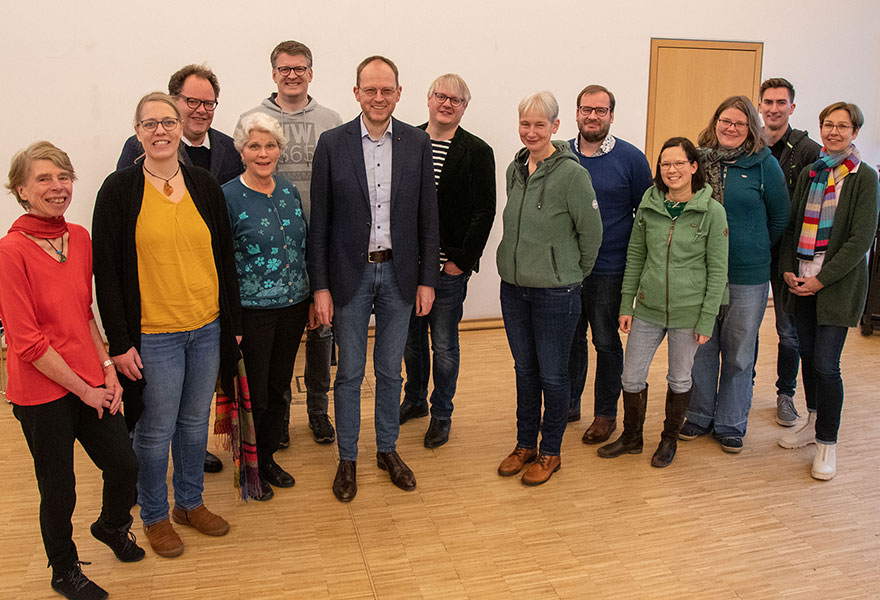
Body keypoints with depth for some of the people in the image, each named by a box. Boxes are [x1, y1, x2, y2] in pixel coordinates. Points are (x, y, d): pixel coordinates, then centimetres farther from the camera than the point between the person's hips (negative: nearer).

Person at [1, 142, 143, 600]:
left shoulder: (79, 238, 2)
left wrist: (107, 366, 1)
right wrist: (83, 390, -12)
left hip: (91, 381, 6)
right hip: (42, 394, -5)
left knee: (124, 464, 13)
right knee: (60, 489, 10)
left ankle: (113, 526, 47)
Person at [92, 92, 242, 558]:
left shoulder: (205, 185, 4)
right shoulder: (119, 190, -6)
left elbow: (225, 257, 9)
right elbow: (106, 271, -6)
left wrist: (234, 321, 8)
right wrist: (119, 342, -10)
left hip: (207, 328, 4)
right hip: (152, 335, -3)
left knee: (195, 422, 17)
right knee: (156, 431, 9)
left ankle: (190, 502, 37)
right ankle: (155, 516, 31)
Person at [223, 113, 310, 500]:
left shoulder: (289, 191, 6)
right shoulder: (227, 197, -10)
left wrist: (313, 298, 11)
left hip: (293, 307, 5)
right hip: (252, 311, -5)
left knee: (279, 386, 15)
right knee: (253, 392, 6)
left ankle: (267, 457, 34)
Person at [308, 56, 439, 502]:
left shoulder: (417, 143, 1)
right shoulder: (332, 143, -4)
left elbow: (428, 216, 3)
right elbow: (319, 221, -4)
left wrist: (427, 279, 0)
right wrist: (320, 286, -7)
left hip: (399, 273, 2)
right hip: (350, 273, -1)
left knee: (390, 370, 14)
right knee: (349, 373, 9)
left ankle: (387, 449, 32)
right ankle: (347, 459, 26)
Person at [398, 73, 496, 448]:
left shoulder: (477, 152, -2)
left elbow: (484, 212, -5)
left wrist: (461, 260, -10)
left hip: (449, 266, -3)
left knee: (444, 344, 6)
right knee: (411, 338, 16)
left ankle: (441, 414, 24)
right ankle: (414, 400, 37)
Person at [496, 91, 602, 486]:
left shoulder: (571, 172, -14)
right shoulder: (515, 170, 5)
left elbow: (591, 231, -7)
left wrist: (573, 273, 3)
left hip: (556, 293, -6)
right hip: (514, 287, 6)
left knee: (552, 376, 7)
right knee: (524, 370, 16)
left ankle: (550, 452, 24)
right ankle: (525, 443, 32)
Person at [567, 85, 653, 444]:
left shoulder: (631, 158, -4)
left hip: (609, 270, -3)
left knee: (606, 343, 8)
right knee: (570, 340, 13)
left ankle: (605, 414, 23)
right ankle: (568, 404, 30)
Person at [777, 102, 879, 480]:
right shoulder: (809, 174, 10)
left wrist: (822, 279, -14)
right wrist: (787, 268, 0)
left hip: (839, 283, -5)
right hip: (801, 279, 5)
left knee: (826, 364, -6)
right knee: (808, 355, 12)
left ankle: (827, 443, 9)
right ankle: (815, 423, 30)